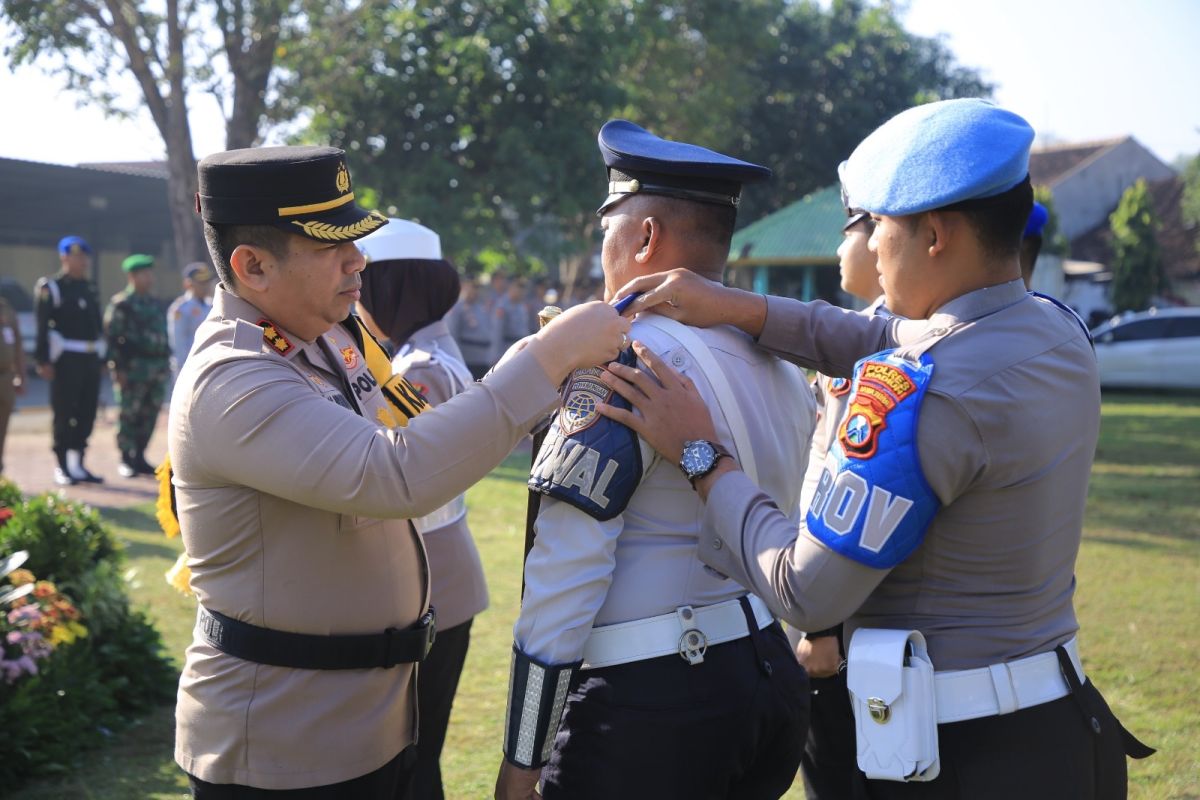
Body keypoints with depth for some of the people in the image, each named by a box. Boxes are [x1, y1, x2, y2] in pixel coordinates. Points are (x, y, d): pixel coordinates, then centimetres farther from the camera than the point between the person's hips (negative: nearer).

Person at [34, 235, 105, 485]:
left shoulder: (90, 288, 16)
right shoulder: (51, 287, -4)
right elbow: (43, 327, -9)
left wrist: (99, 357, 15)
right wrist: (43, 361, -15)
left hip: (91, 359, 6)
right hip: (66, 359, -6)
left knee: (87, 415, 8)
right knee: (64, 415, -3)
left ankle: (78, 465, 16)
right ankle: (62, 468, 3)